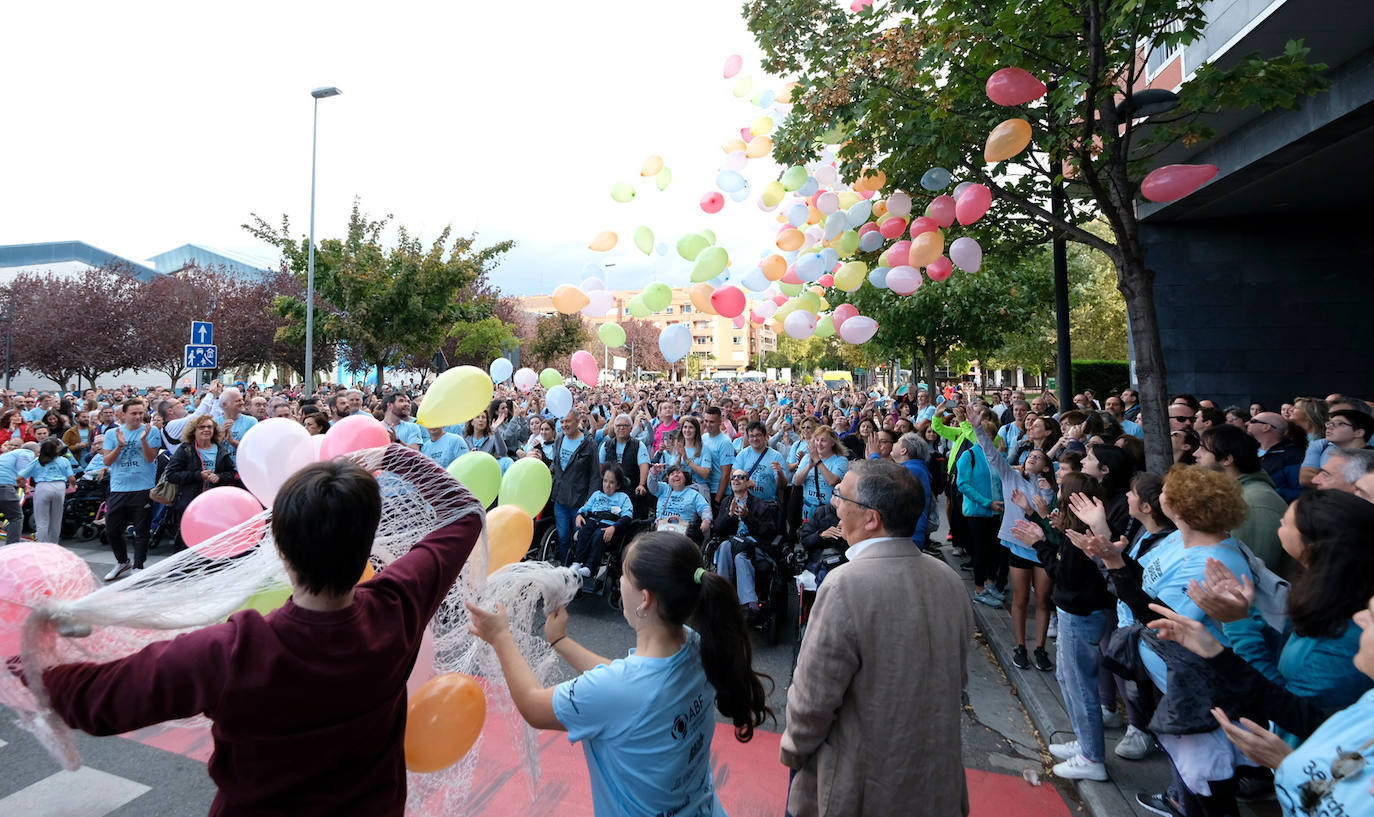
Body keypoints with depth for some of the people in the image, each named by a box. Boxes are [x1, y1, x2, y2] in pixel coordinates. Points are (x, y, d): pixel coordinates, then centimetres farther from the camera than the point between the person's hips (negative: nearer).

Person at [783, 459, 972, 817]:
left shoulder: (847, 585, -29)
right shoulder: (948, 578, -7)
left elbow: (813, 698, -22)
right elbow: (958, 676, 5)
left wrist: (793, 750, -3)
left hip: (863, 787, -5)